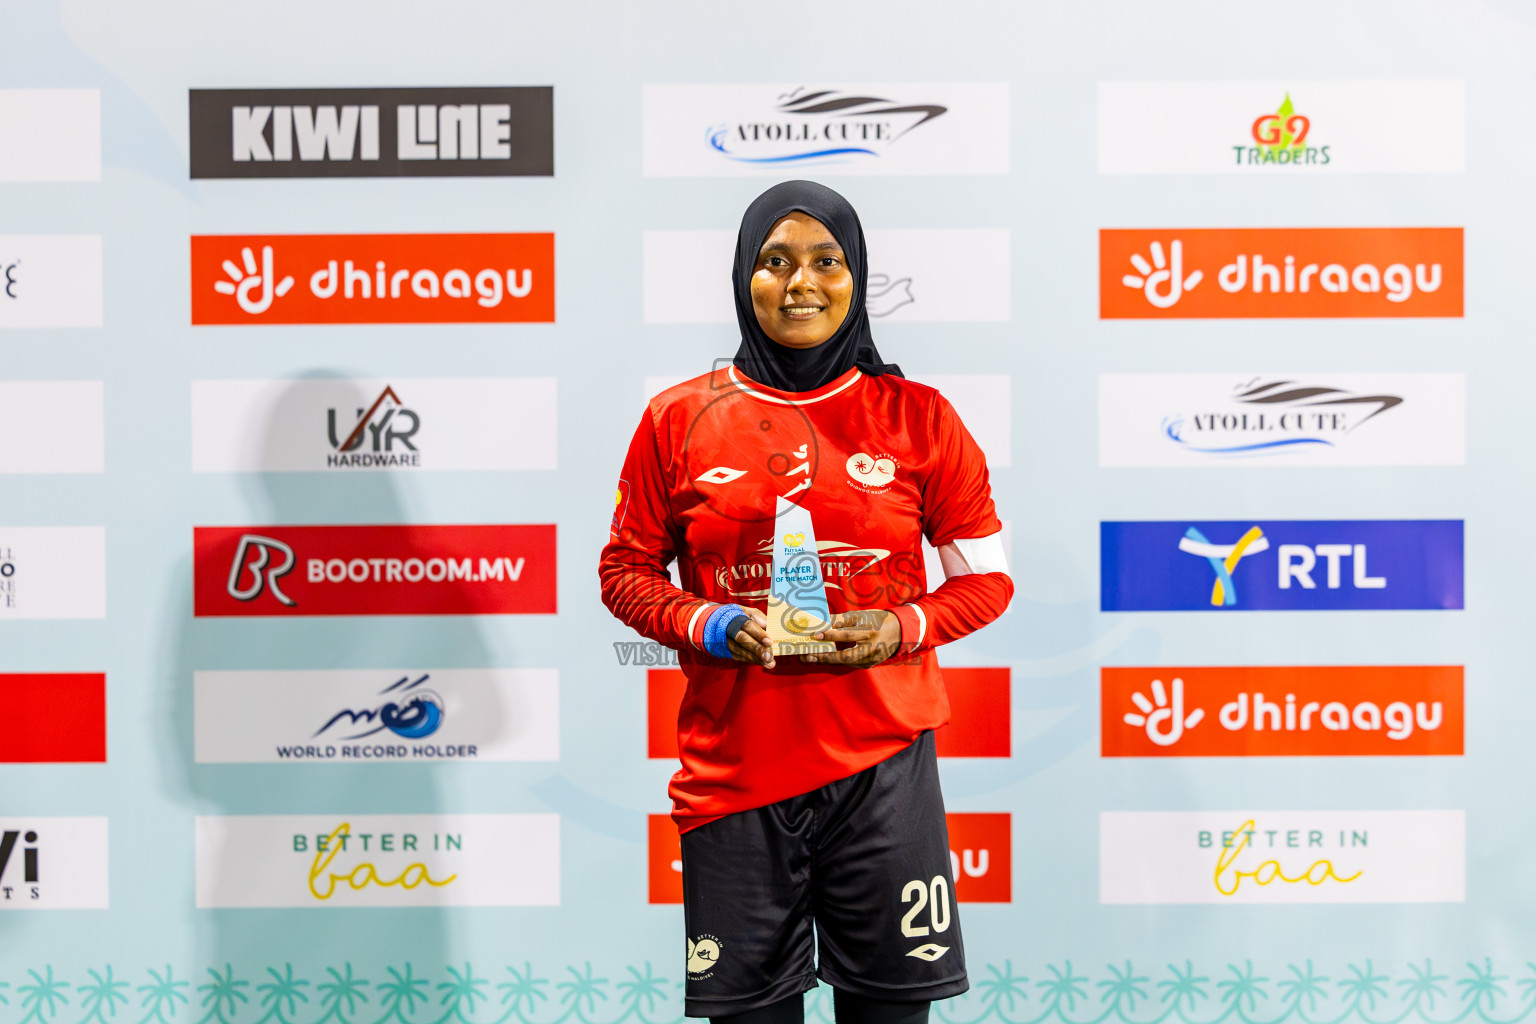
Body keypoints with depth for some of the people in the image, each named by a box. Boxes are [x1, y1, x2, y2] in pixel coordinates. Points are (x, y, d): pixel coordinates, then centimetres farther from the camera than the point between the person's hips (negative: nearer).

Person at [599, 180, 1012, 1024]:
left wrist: (903, 627, -10)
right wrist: (709, 626, -9)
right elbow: (626, 571, 9)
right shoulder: (680, 419, 3)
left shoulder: (917, 417, 3)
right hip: (733, 768, 0)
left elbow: (986, 577, 8)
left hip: (882, 765, 0)